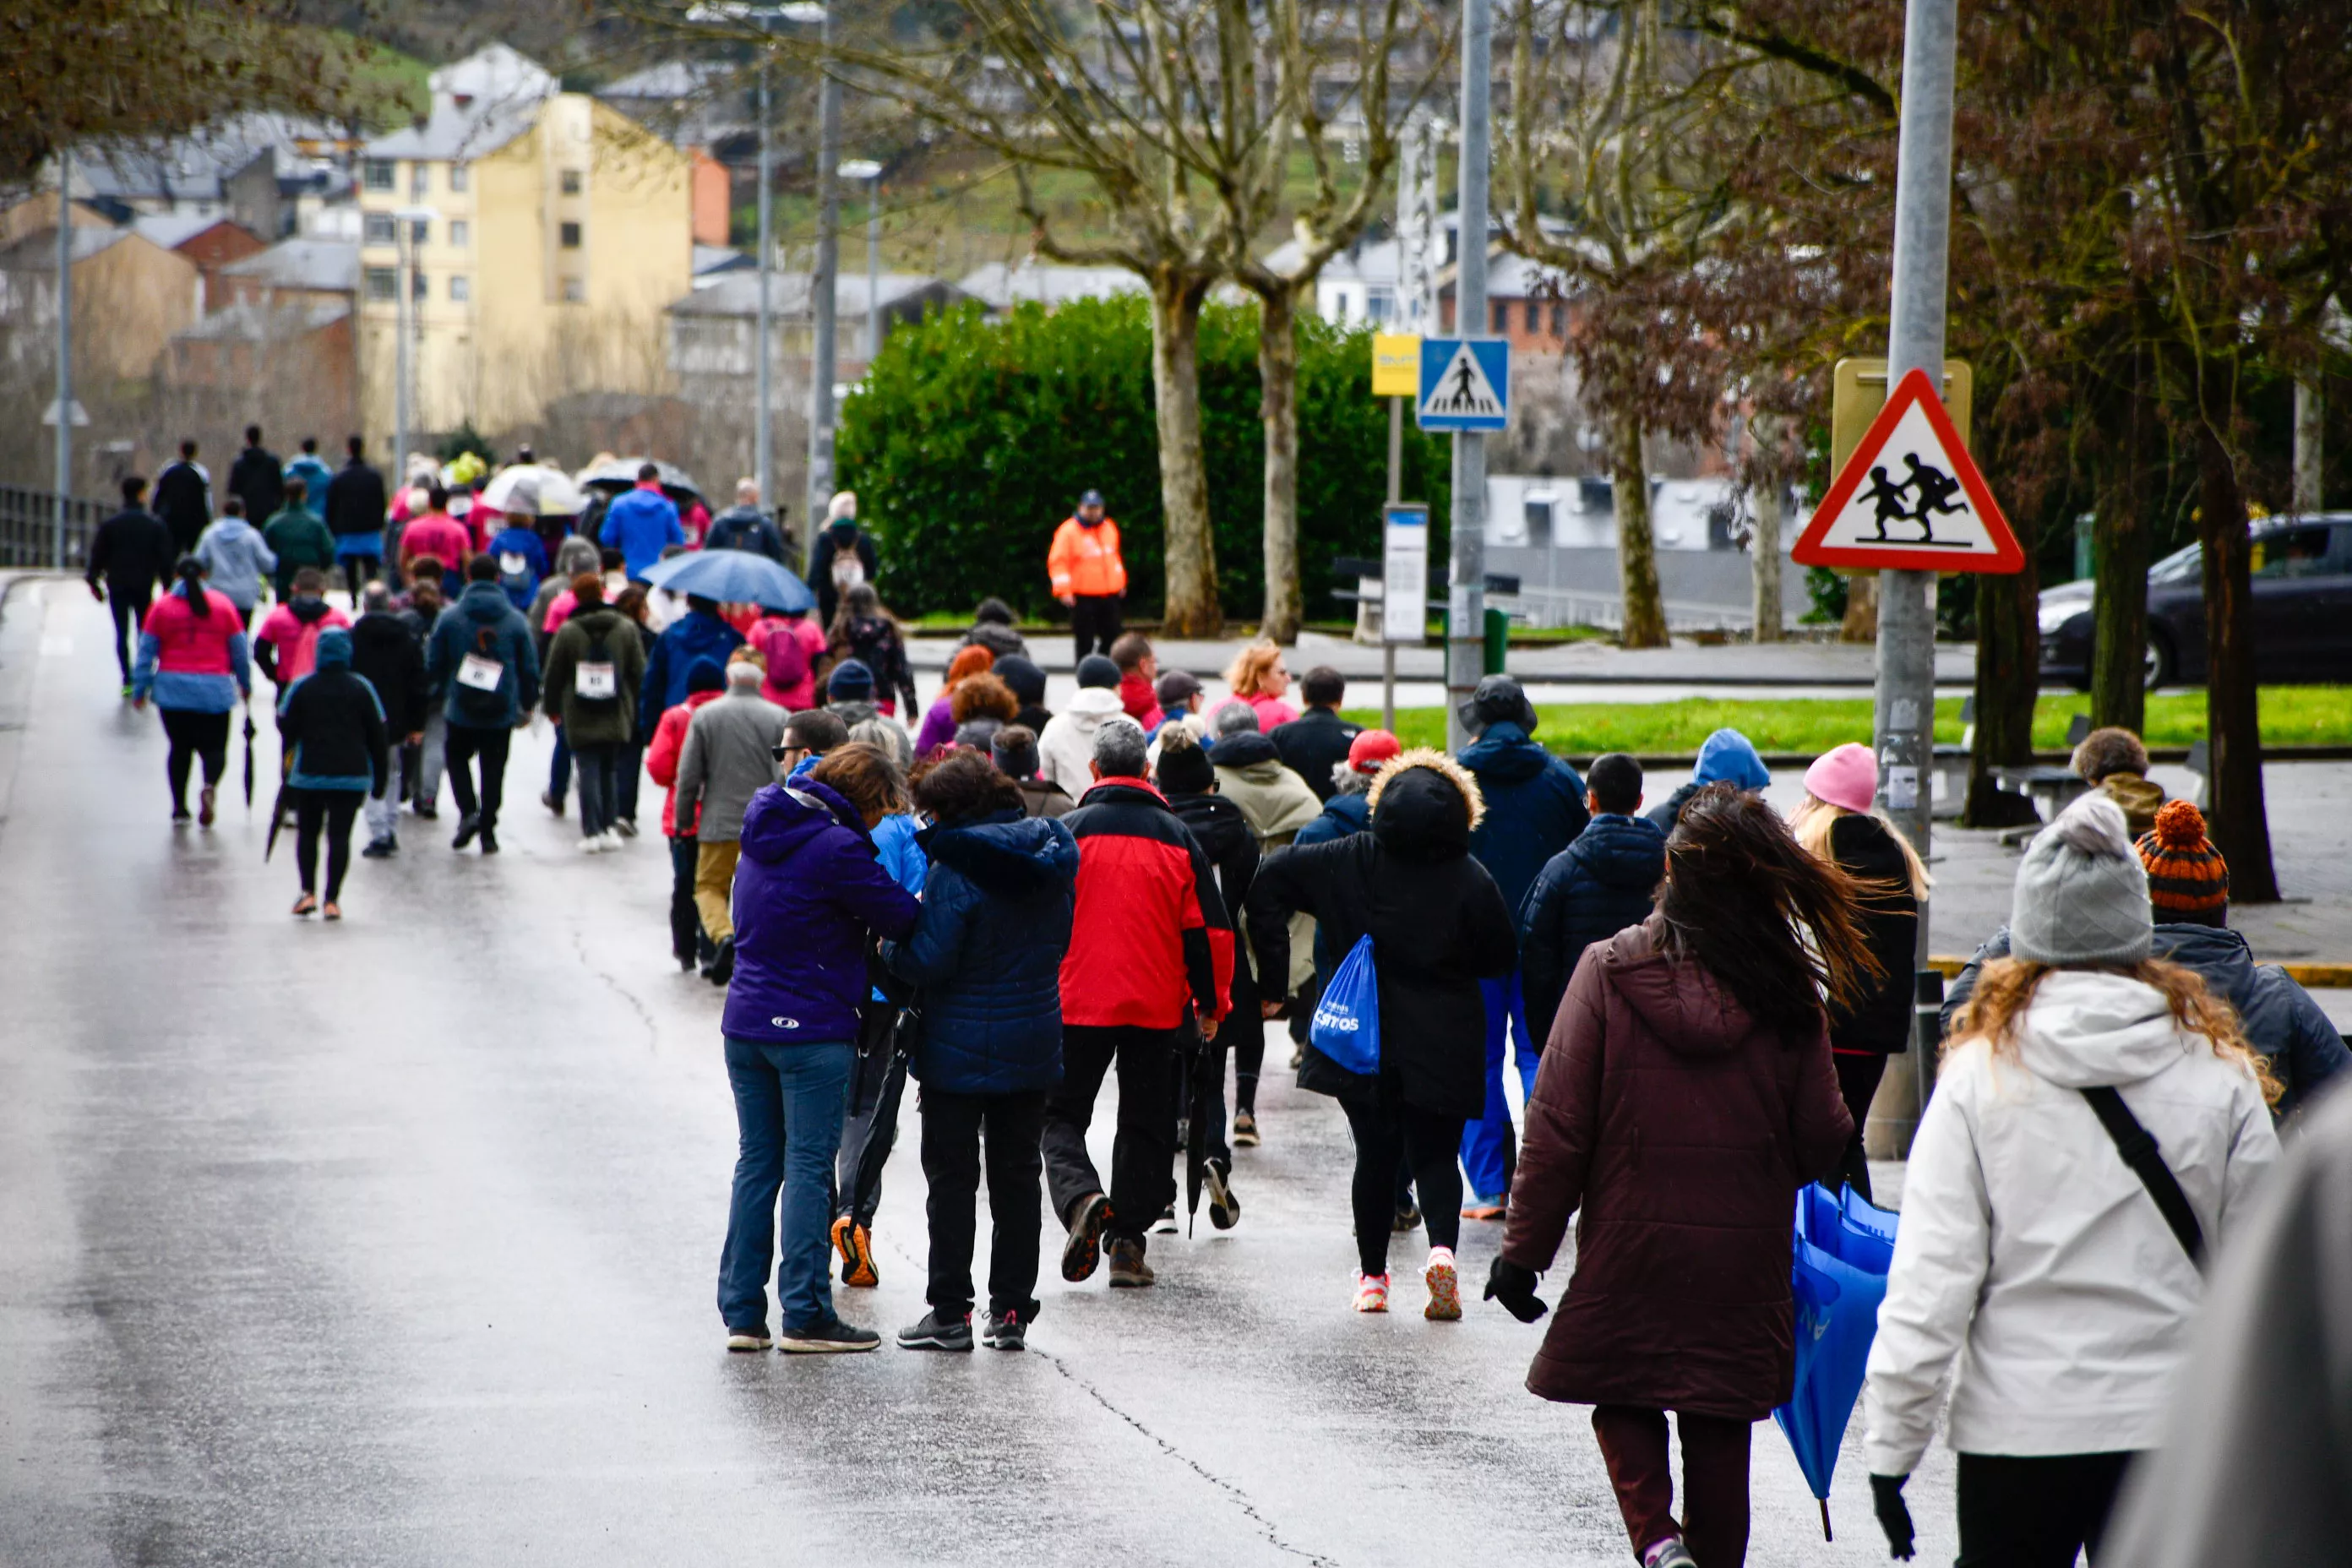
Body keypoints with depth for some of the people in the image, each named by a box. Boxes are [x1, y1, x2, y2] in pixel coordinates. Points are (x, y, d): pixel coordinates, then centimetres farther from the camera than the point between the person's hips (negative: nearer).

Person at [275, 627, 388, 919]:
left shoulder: (302, 687, -4)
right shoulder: (361, 688, -1)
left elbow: (286, 728, -3)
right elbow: (377, 734, 2)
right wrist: (380, 777, 10)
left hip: (309, 774, 0)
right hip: (352, 775, 0)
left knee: (307, 832, 14)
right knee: (340, 835, 2)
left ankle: (308, 892, 2)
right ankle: (332, 899, -4)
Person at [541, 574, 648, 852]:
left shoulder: (568, 631, -6)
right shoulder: (626, 628, 0)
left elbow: (554, 674, 0)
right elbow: (638, 672, 4)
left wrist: (552, 707, 14)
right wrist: (630, 706, 16)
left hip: (580, 717, -2)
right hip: (616, 716, 2)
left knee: (588, 772, 0)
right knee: (611, 771, 13)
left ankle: (591, 831, -5)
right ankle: (610, 828, 10)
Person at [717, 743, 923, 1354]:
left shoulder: (765, 834, 11)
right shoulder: (836, 847, -15)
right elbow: (899, 918, -12)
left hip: (745, 1024, 7)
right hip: (812, 1031, -7)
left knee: (757, 1164, 11)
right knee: (809, 1167, -2)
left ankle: (742, 1313, 11)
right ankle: (805, 1316, -1)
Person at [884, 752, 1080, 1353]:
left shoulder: (957, 868, -20)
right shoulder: (1048, 856, 1)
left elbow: (929, 961, -20)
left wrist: (889, 947, -2)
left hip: (959, 1049, -6)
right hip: (1034, 1044, 6)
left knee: (951, 1178, 3)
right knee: (1017, 1176, 13)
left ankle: (950, 1312, 4)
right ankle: (1012, 1311, 14)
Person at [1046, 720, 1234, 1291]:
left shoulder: (1066, 832, -4)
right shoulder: (1178, 837, 2)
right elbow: (1209, 928, 3)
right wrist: (1211, 1004, 12)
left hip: (1078, 1003, -2)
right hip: (1157, 1006, 2)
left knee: (1063, 1114, 8)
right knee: (1144, 1120, 12)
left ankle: (1081, 1197, -21)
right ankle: (1128, 1242, 8)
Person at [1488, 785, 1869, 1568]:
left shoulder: (1609, 972, -11)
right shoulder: (1787, 992, -7)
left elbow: (1558, 1128, -10)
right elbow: (1822, 1141, -2)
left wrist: (1524, 1247, -2)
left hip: (1628, 1242, -1)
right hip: (1742, 1257, 1)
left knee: (1624, 1401, 13)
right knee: (1719, 1430, 13)